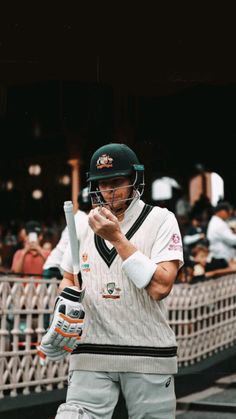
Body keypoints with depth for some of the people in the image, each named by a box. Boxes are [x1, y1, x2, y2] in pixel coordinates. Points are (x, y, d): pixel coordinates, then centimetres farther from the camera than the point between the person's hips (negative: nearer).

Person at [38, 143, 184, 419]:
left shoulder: (160, 220, -4)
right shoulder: (84, 227, 11)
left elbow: (160, 287, -16)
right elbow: (69, 278, 25)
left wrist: (117, 238, -17)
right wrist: (65, 303, 2)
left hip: (149, 356, -3)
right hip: (91, 353, 3)